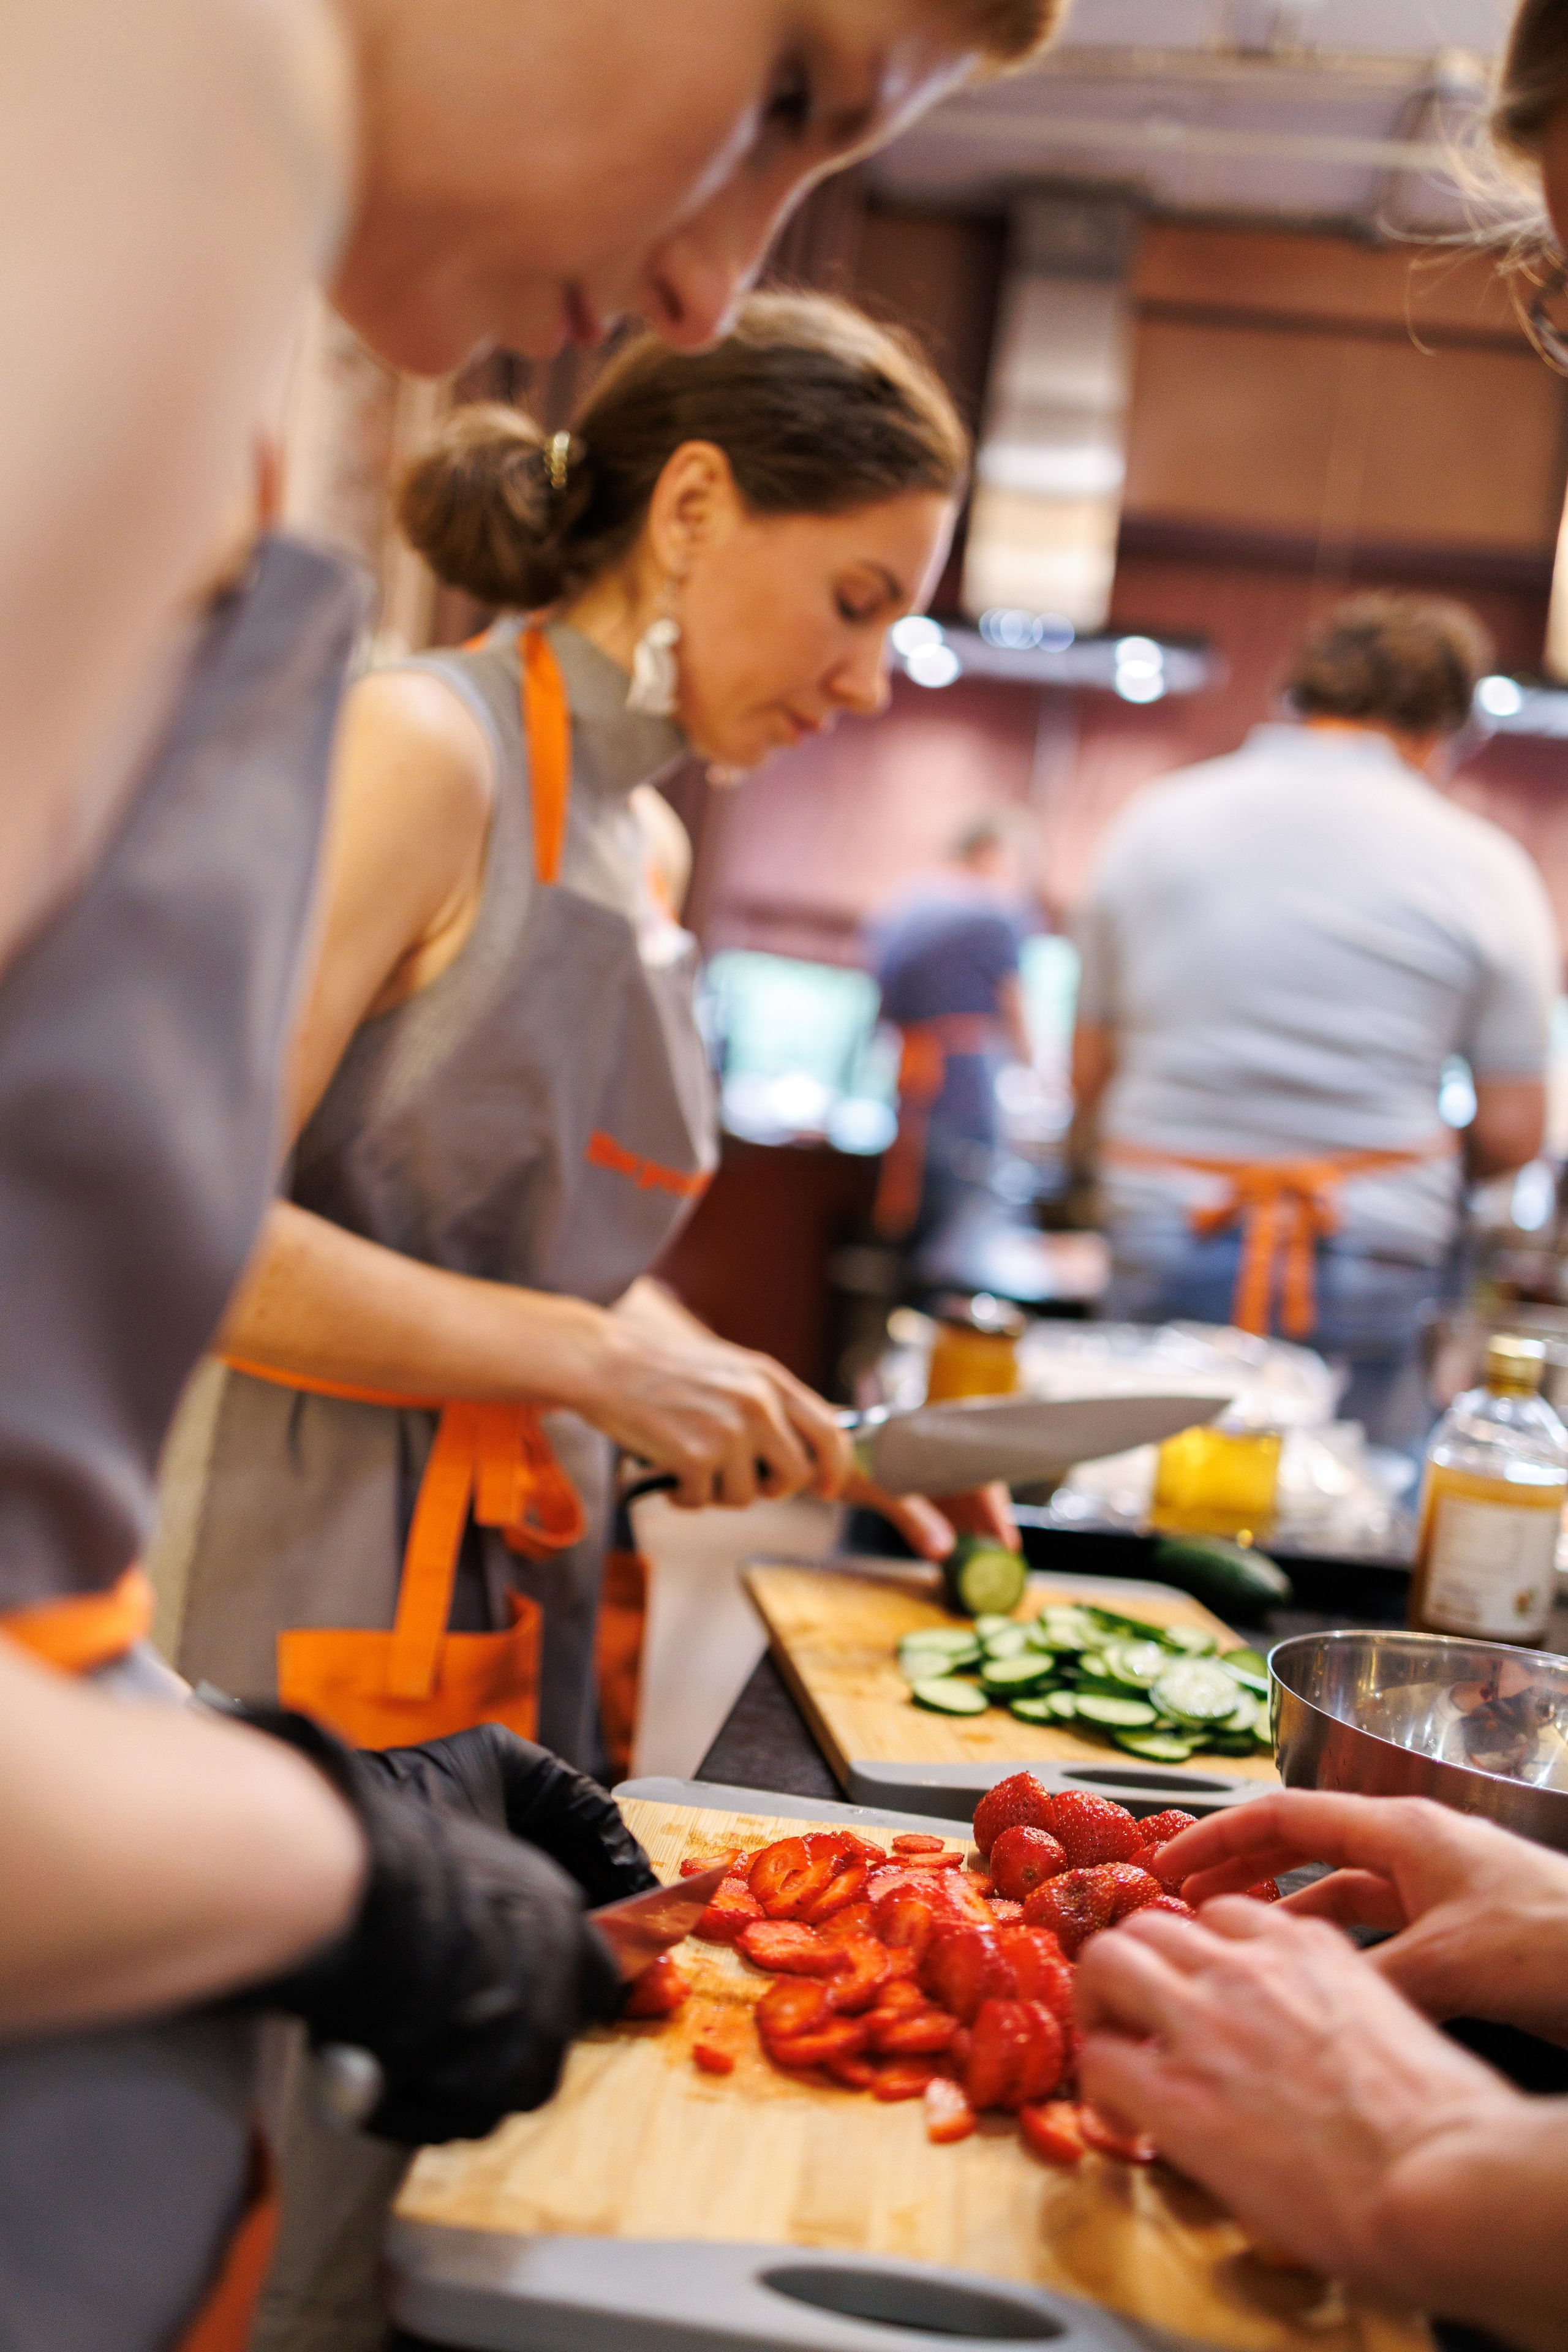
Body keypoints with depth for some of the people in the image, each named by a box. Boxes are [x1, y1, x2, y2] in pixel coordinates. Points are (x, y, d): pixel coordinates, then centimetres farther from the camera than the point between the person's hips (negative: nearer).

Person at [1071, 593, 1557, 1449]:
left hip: (1162, 1256, 2)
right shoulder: (1479, 865, -2)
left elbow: (1088, 1079, 10)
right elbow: (1510, 1134, -1)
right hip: (1368, 1277, -2)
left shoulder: (1152, 823, 6)